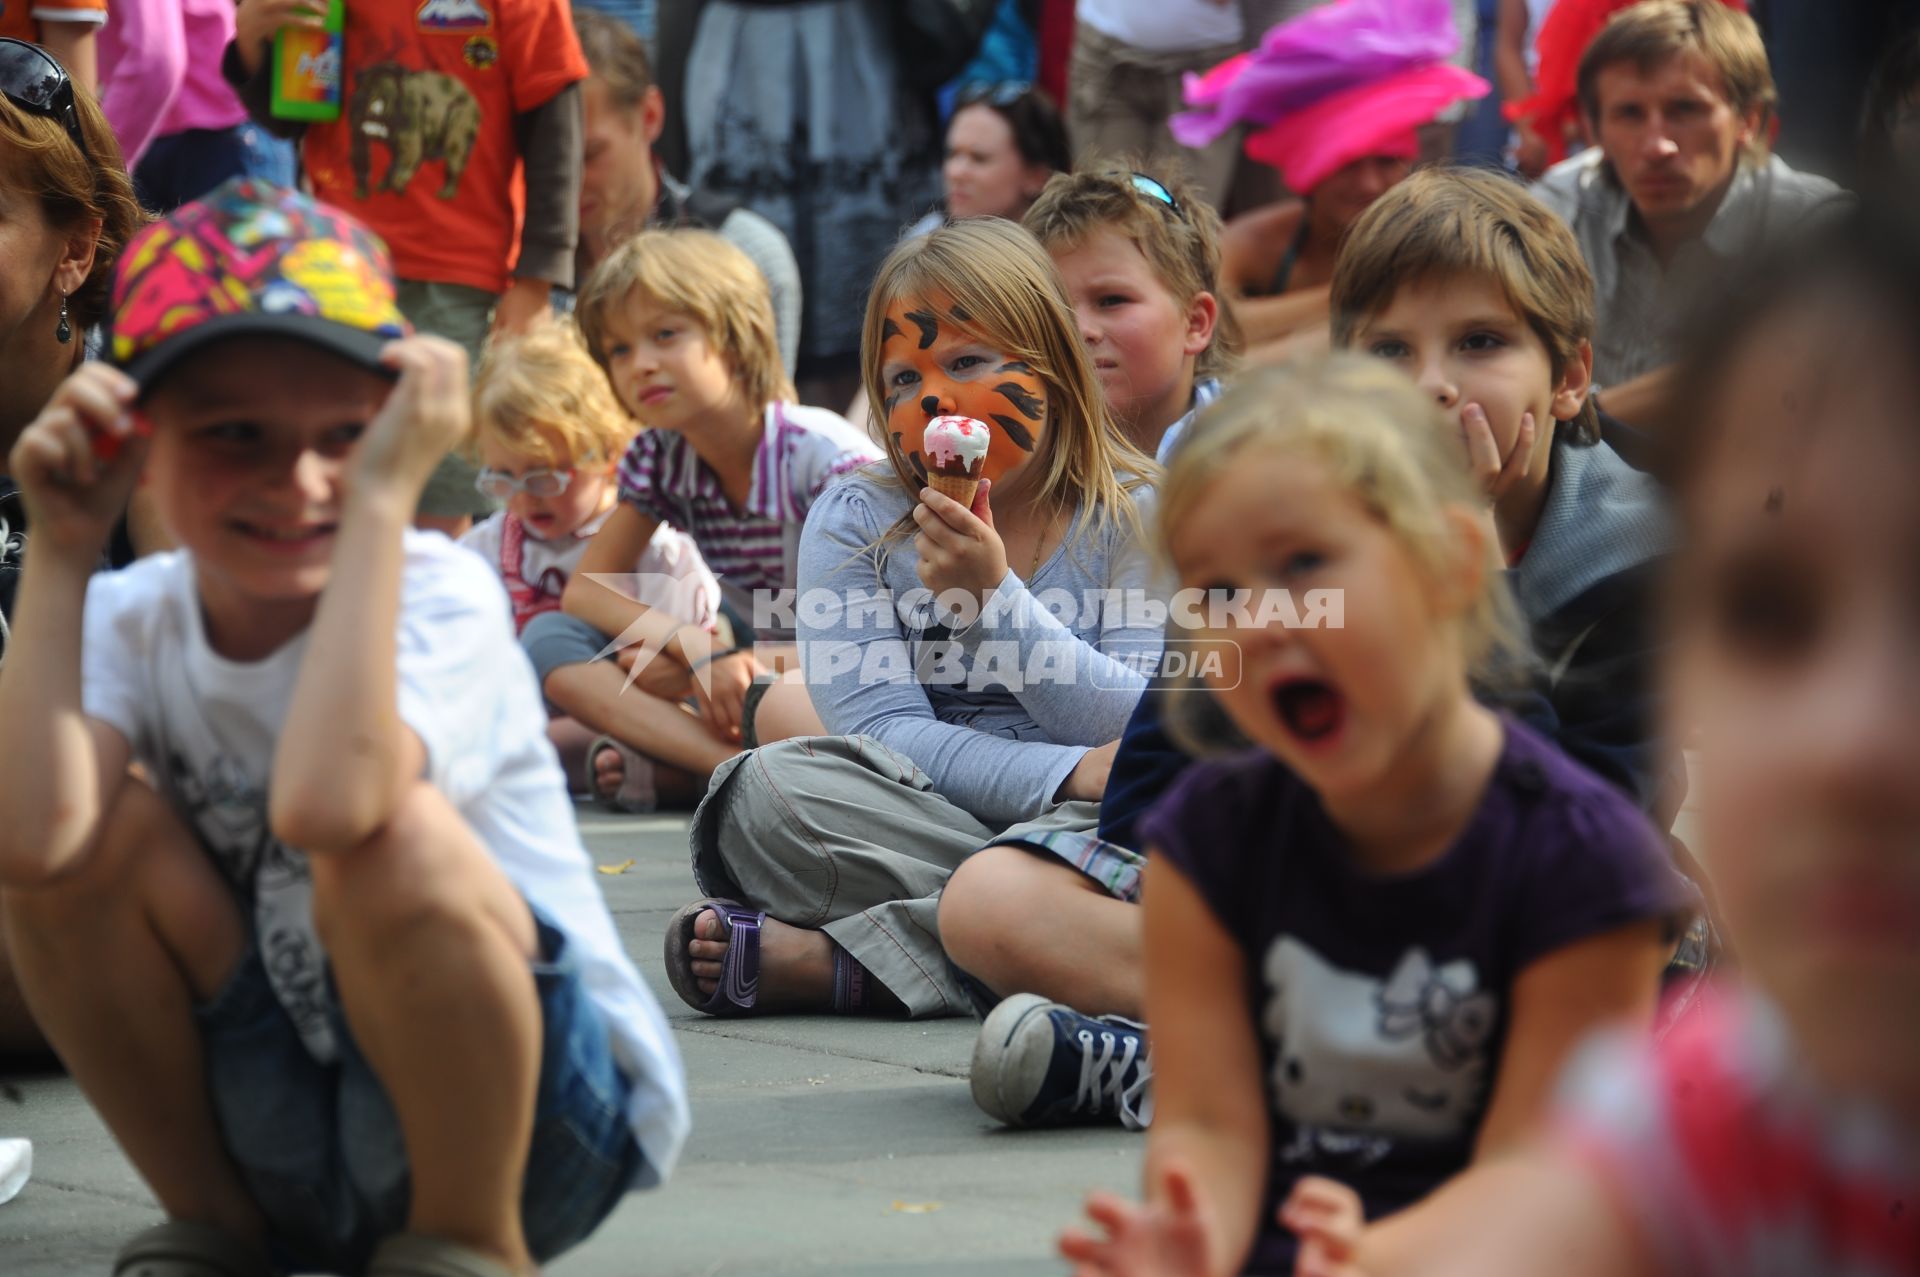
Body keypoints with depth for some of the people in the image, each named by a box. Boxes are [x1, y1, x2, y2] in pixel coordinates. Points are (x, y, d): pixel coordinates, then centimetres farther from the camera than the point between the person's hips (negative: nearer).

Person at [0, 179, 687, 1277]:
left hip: (552, 1117, -4)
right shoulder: (126, 622, -6)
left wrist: (382, 497, -35)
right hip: (287, 1140, 4)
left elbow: (323, 806, -42)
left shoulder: (441, 598, -18)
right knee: (97, 824, -17)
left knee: (391, 839, -33)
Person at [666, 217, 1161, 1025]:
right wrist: (1074, 775, -20)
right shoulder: (855, 523, 8)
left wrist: (992, 596, -17)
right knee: (769, 791, -27)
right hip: (910, 827, 0)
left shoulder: (1139, 518, 6)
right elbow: (884, 733, -5)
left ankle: (815, 959, -31)